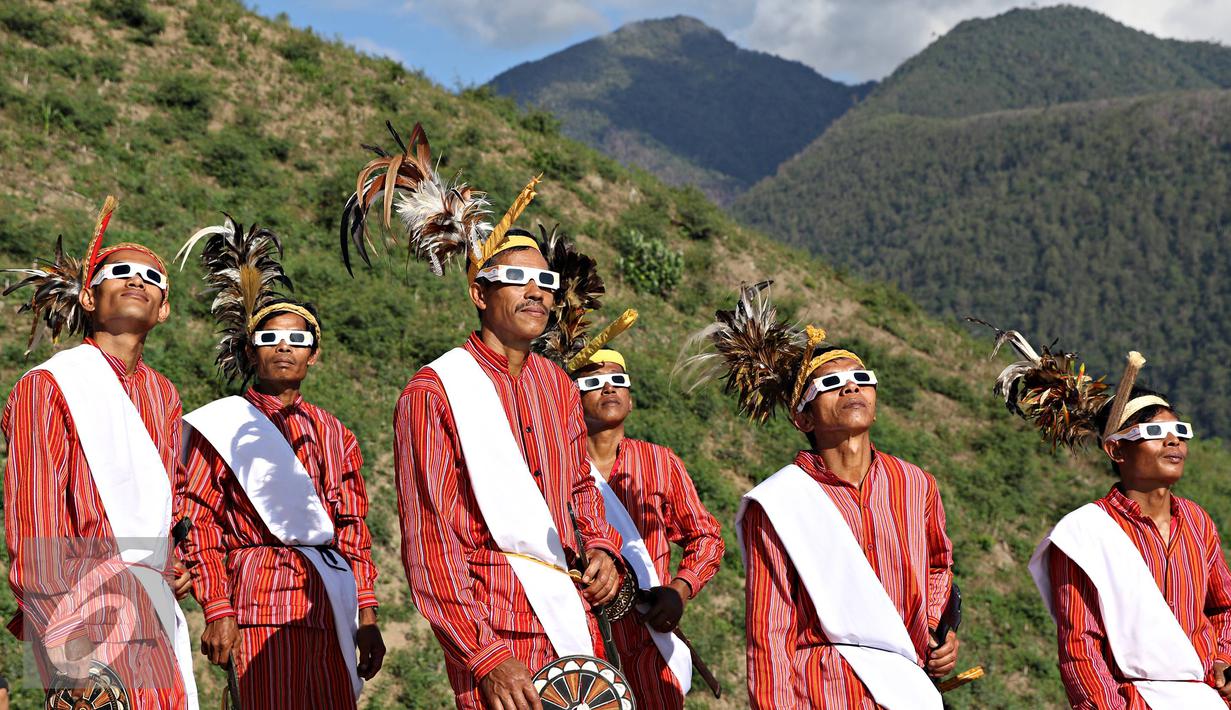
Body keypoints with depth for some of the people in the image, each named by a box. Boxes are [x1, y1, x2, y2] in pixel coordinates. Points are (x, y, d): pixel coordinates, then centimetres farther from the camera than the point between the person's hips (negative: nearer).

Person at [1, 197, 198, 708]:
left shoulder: (163, 396, 18)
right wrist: (63, 647, -16)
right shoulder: (47, 387, -2)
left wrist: (174, 569, 6)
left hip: (153, 606, 6)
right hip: (87, 604, -6)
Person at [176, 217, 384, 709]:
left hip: (332, 603, 4)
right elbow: (200, 525, -1)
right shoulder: (220, 427, 5)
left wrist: (367, 616, 8)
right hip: (262, 599, -4)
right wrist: (217, 610, -11)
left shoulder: (332, 434, 17)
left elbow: (353, 528, 15)